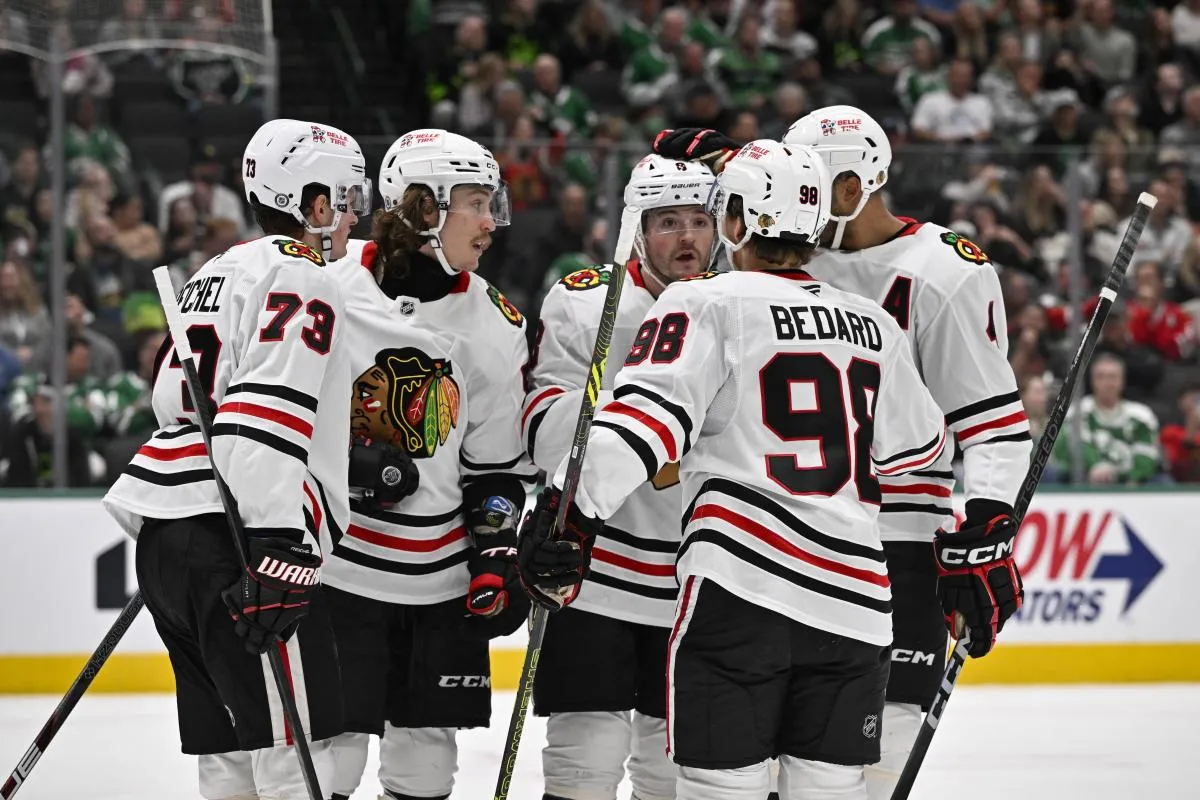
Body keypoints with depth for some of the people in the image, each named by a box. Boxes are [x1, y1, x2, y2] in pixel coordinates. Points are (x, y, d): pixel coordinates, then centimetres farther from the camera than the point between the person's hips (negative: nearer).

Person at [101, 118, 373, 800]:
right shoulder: (303, 277, -6)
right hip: (234, 535, -10)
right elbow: (267, 413, -19)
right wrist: (279, 549, -25)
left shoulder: (219, 273, 24)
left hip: (168, 536, 10)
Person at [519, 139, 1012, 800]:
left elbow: (646, 415, -14)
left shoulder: (707, 304, 1)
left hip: (739, 587, -5)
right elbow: (920, 452, 28)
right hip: (855, 599, 5)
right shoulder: (874, 326, 17)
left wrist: (571, 514, -19)